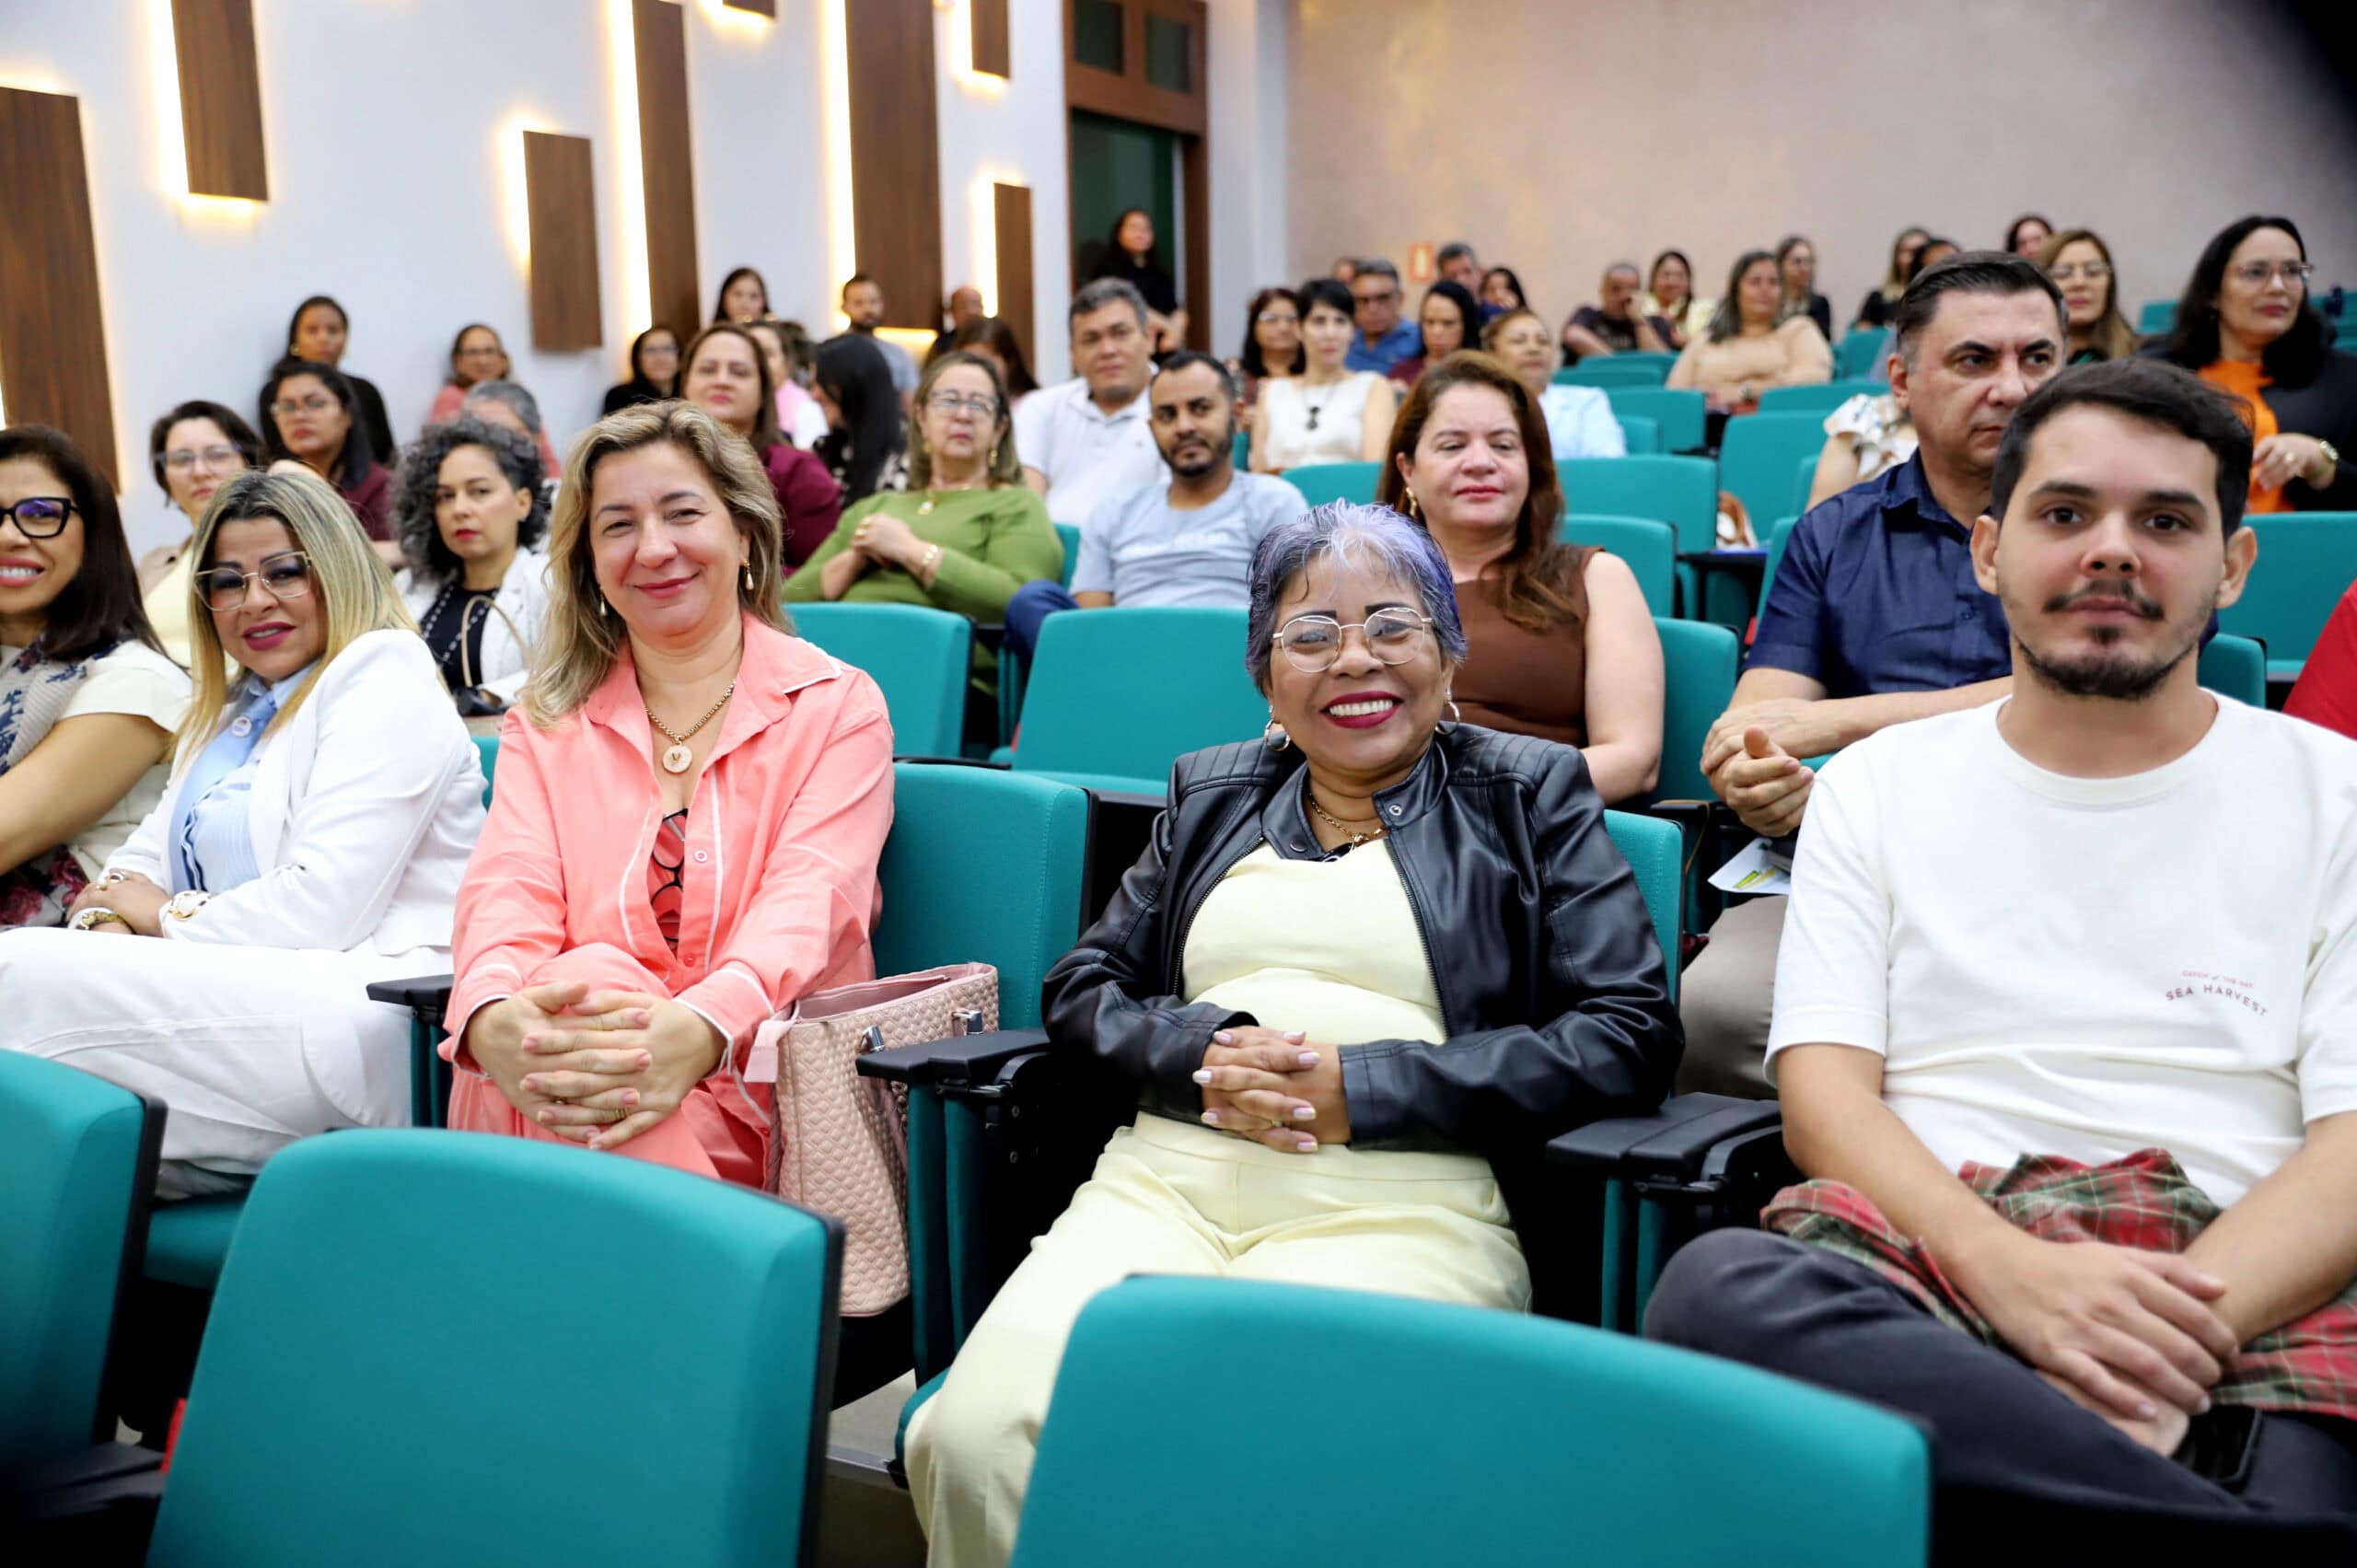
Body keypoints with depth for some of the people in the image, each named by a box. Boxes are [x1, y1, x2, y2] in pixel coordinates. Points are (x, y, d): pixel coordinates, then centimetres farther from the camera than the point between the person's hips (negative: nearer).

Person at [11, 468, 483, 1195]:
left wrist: (170, 915, 0)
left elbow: (324, 904, -14)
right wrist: (113, 908, -3)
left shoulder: (382, 684, -3)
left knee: (27, 972, -20)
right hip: (242, 998, 9)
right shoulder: (231, 706, 26)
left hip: (355, 1017, -8)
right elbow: (154, 847, 21)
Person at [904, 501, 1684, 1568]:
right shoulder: (1211, 795, 21)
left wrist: (1361, 1087, -9)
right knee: (978, 1431, -25)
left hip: (1401, 1205, -3)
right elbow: (1080, 986, 19)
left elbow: (1631, 1034, 0)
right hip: (1168, 1180, 3)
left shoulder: (1530, 796, 11)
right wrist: (1200, 1055, -5)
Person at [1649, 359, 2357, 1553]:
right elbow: (1822, 1093, 5)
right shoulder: (1876, 784, 17)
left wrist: (2174, 1335, -18)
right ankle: (2214, 1524, -26)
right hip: (1934, 1260, 4)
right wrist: (2011, 1269, -16)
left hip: (2251, 1298, -3)